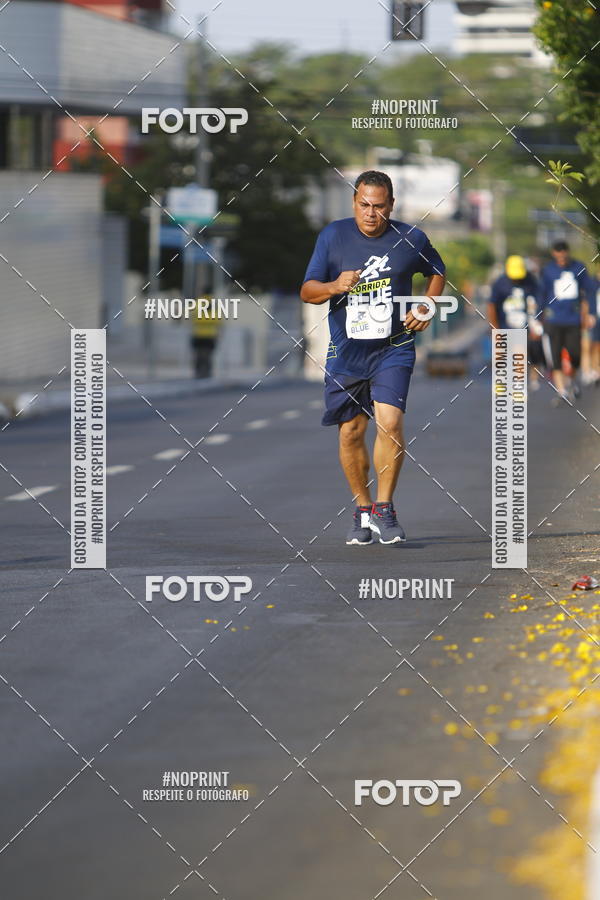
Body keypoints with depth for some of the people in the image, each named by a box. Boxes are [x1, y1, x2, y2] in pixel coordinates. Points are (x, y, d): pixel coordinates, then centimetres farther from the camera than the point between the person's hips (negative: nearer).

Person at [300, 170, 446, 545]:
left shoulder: (411, 239, -1)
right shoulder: (333, 236, -1)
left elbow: (437, 272, 19)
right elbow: (307, 290, 0)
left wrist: (425, 308, 2)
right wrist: (334, 287, -21)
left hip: (393, 349, -1)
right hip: (346, 351, 1)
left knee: (390, 423, -17)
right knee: (350, 433, 4)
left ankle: (385, 508, -4)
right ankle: (362, 510, 22)